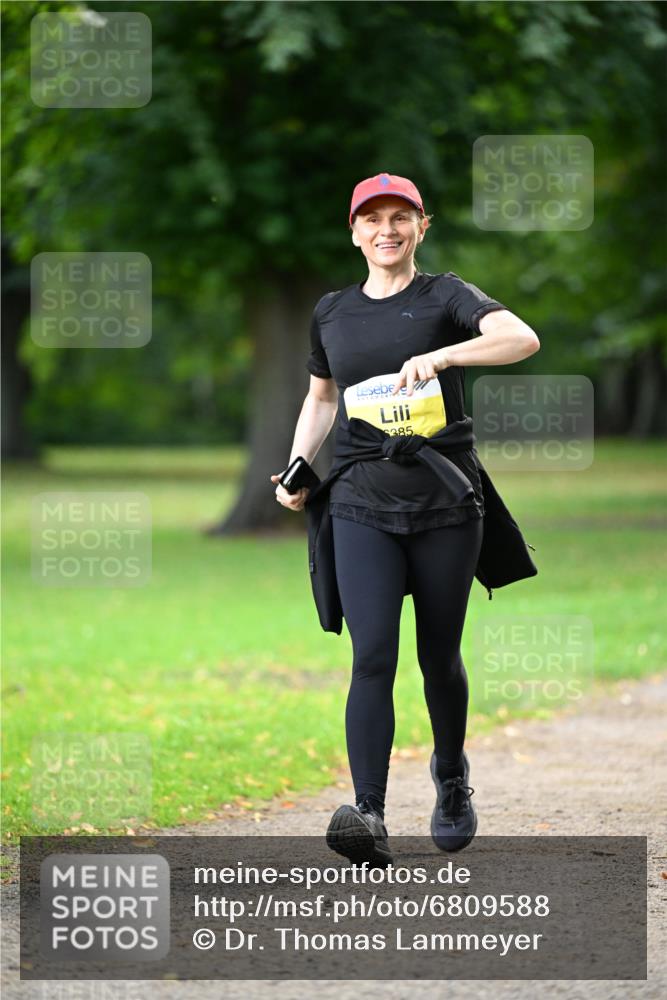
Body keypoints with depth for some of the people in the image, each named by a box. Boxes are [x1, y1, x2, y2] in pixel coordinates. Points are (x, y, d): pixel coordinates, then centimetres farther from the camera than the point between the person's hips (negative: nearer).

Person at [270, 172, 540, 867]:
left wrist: (439, 355, -32)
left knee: (438, 659, 8)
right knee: (373, 656, -14)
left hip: (445, 505, -1)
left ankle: (451, 777, 36)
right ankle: (369, 817, -22)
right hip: (363, 508, 2)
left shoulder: (445, 296, -1)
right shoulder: (331, 312, 12)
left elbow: (523, 339, -19)